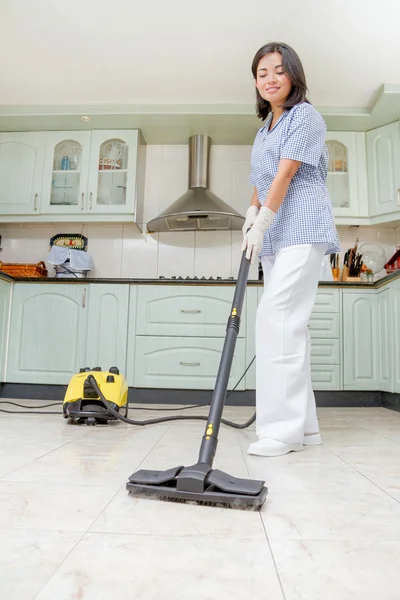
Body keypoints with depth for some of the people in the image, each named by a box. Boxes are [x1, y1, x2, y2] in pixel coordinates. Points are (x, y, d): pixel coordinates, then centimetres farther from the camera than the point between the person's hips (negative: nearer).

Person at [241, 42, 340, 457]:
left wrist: (262, 223, -16)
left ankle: (282, 427, -15)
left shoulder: (305, 116, 1)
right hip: (275, 237, 8)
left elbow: (286, 174, -10)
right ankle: (304, 425, 11)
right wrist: (252, 213, 3)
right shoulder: (264, 129, 25)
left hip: (301, 231, -8)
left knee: (276, 318, -19)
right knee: (289, 324, 4)